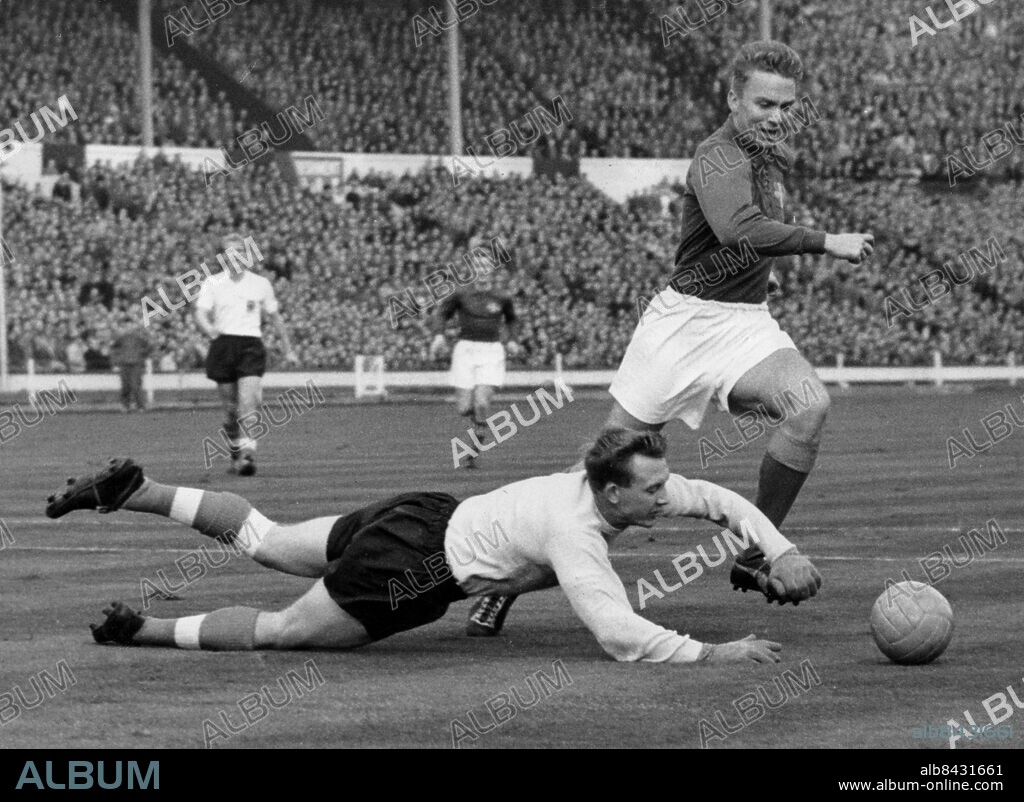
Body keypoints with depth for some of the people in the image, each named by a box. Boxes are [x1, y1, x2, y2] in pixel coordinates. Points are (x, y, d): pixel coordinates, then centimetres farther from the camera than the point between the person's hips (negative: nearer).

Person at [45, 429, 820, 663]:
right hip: (414, 566, -9)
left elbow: (718, 498, 5)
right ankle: (142, 630, 18)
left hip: (423, 517, 9)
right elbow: (618, 634, -39)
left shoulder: (630, 486, -7)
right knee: (282, 630, 8)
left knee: (265, 541, 24)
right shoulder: (575, 533, -31)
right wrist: (712, 654, -39)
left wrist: (780, 550, -8)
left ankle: (133, 489, 28)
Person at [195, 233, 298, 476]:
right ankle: (235, 454, 23)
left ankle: (247, 455, -26)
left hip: (252, 346, -1)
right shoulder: (212, 283, 8)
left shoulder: (261, 284, 10)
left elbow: (274, 317, 20)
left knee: (248, 404, -20)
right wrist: (210, 329, -25)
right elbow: (201, 313, -3)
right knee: (230, 409, 4)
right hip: (223, 345, 1)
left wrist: (288, 349, 25)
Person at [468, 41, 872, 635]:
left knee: (811, 404, -23)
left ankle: (755, 556, -11)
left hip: (747, 322, 6)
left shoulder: (774, 159, 11)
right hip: (688, 317, -6)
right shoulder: (718, 159, -17)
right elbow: (738, 230, -39)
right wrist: (824, 243, -35)